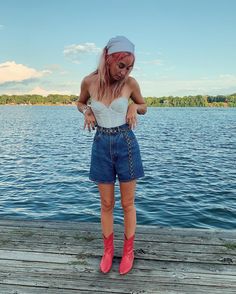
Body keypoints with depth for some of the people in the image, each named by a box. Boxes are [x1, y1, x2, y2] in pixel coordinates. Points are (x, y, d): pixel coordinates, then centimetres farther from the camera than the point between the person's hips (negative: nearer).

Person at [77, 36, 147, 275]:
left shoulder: (130, 83, -6)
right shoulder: (89, 81, -4)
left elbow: (144, 107, 11)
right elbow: (80, 103, 15)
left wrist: (134, 107, -11)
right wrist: (87, 111, -7)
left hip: (126, 145, -1)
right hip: (101, 146, 1)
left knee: (128, 203, 9)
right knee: (106, 204, 11)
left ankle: (128, 251, 29)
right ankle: (108, 250, 32)